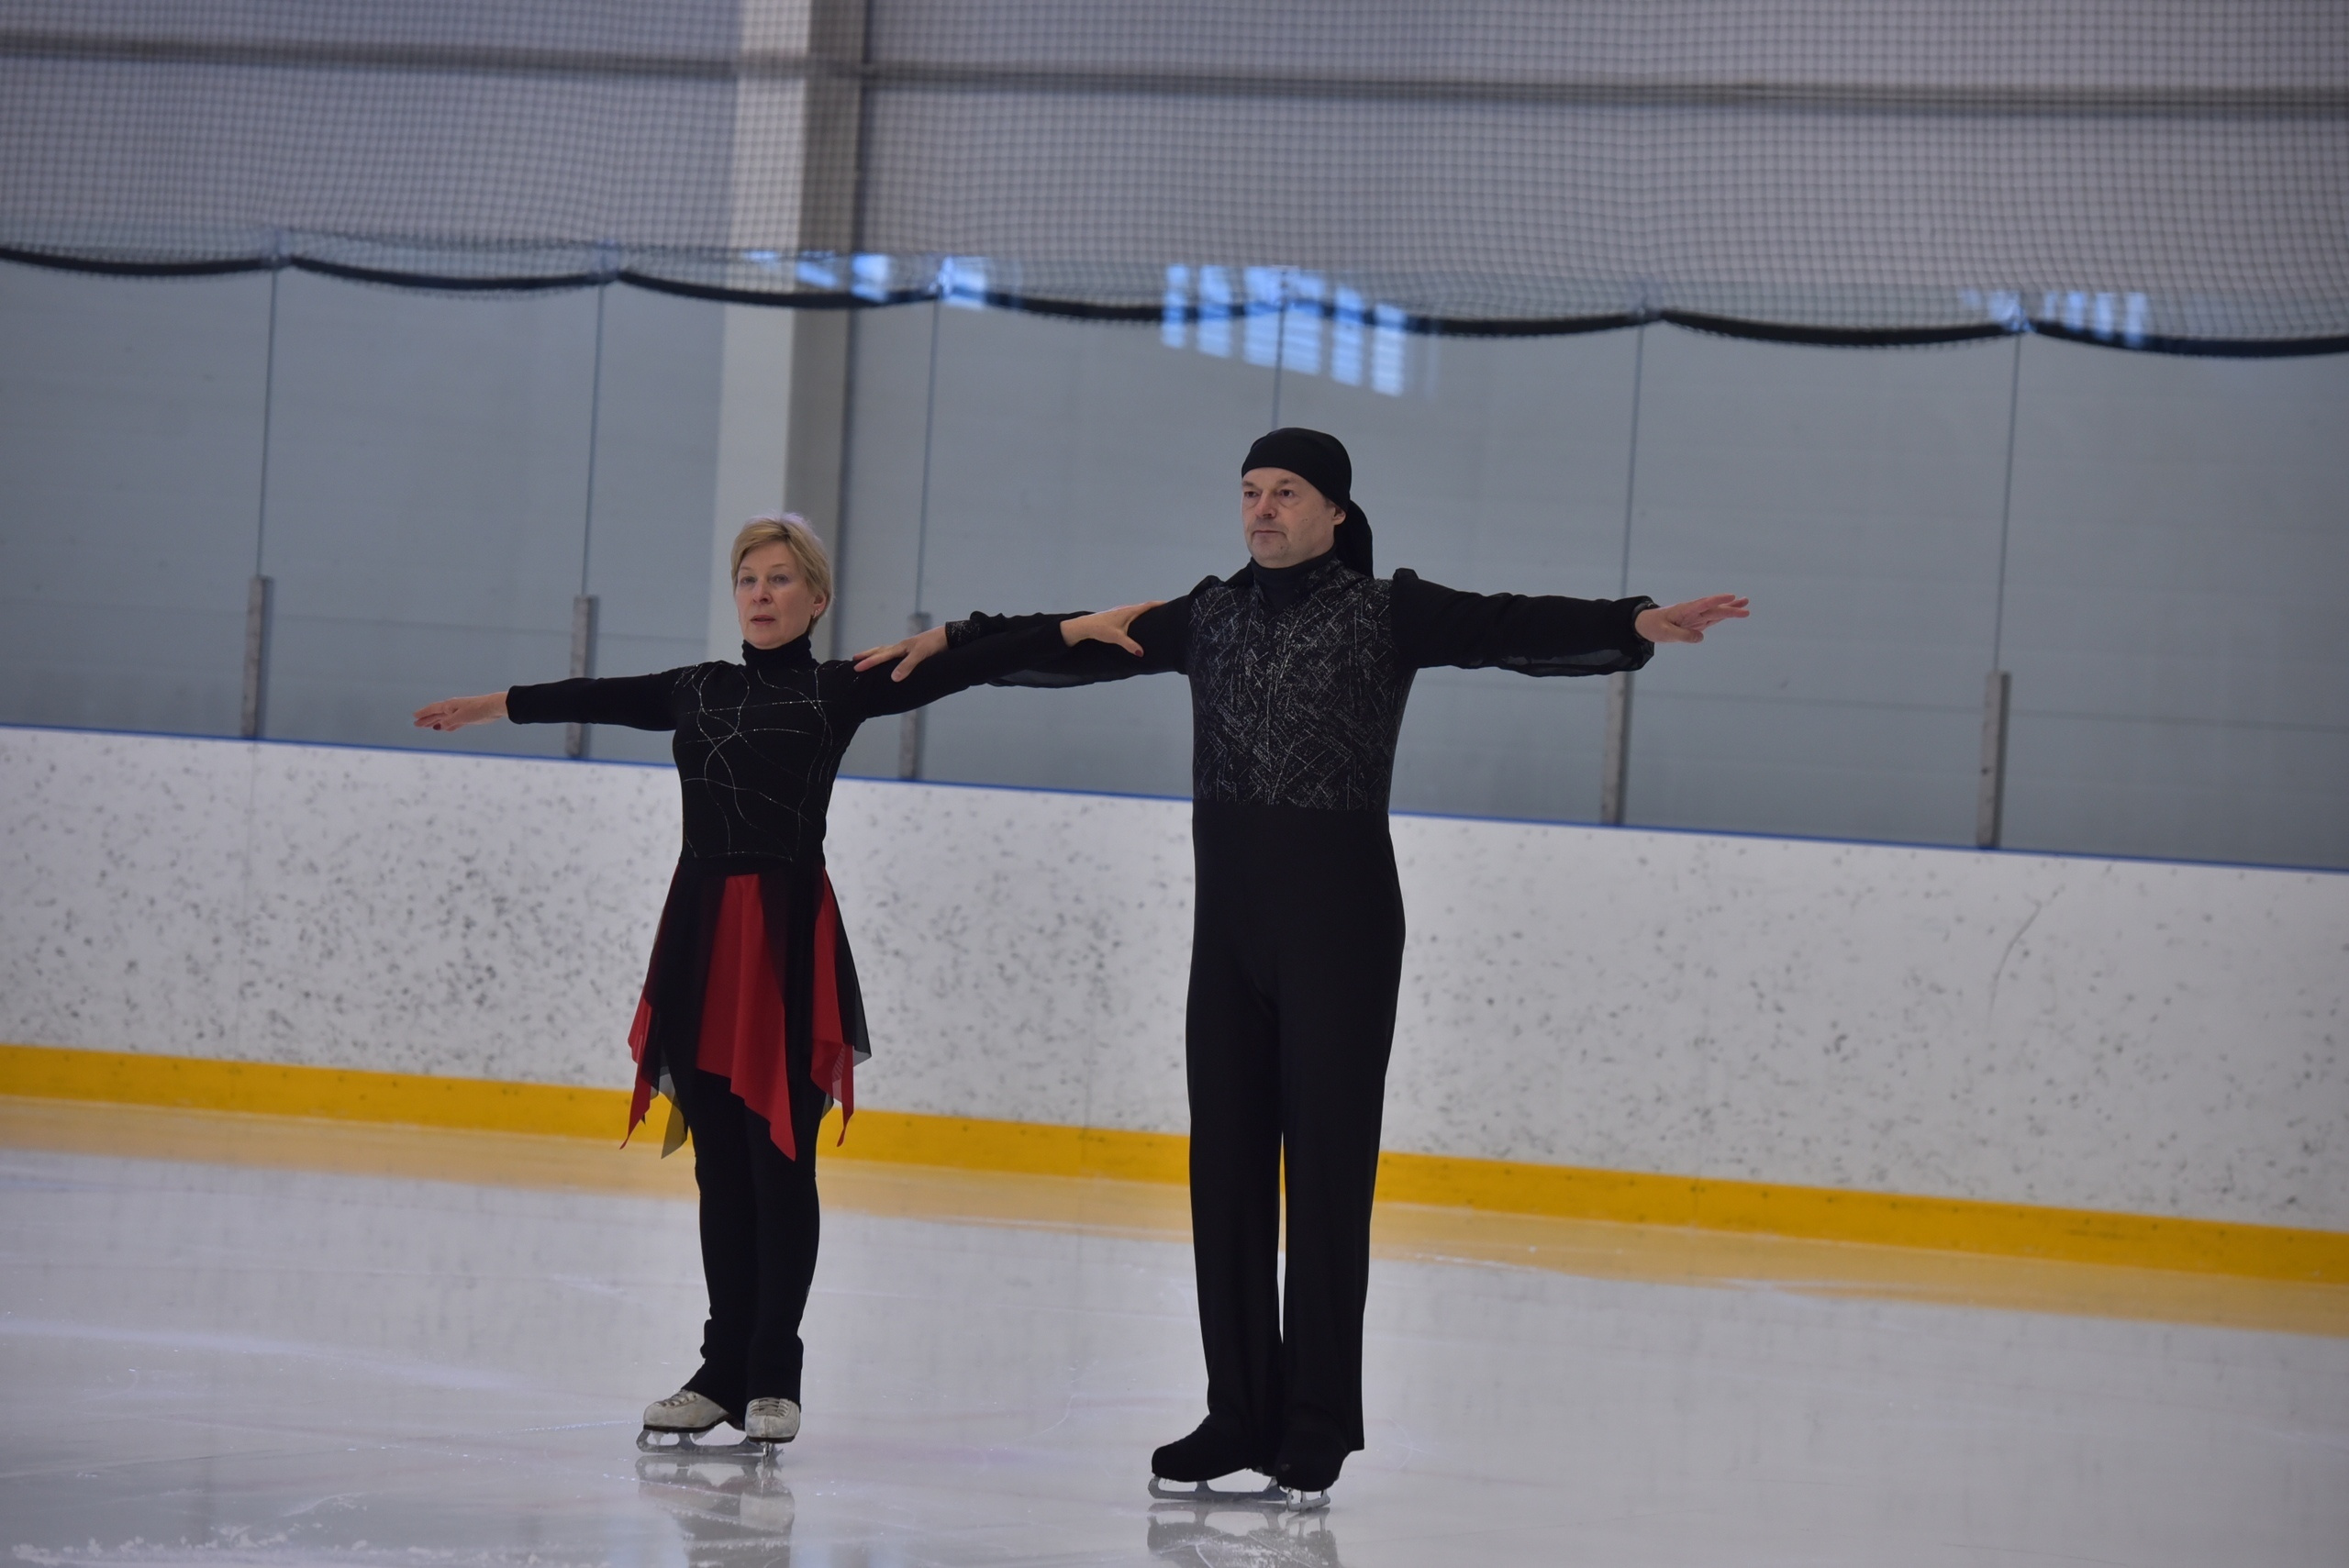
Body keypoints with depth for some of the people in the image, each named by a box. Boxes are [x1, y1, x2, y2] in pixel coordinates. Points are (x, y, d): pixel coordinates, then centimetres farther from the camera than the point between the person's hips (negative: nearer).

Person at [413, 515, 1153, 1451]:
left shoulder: (840, 691, -1)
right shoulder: (698, 691, 14)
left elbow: (963, 663, -11)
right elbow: (598, 699, 28)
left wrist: (1081, 628, -22)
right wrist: (496, 705, 41)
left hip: (788, 937, -5)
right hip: (701, 934, 5)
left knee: (779, 1160, -3)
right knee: (719, 1163, 8)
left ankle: (773, 1376, 5)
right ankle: (723, 1371, 14)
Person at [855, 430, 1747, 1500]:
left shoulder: (1387, 613, -3)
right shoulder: (1212, 616, 12)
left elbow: (1518, 630, -15)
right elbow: (1077, 647, 18)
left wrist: (1635, 625, -30)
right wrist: (954, 642, 13)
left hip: (1338, 919, -5)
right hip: (1230, 919, 5)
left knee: (1326, 1166, -3)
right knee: (1226, 1163, 7)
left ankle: (1318, 1421, 2)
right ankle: (1241, 1411, 14)